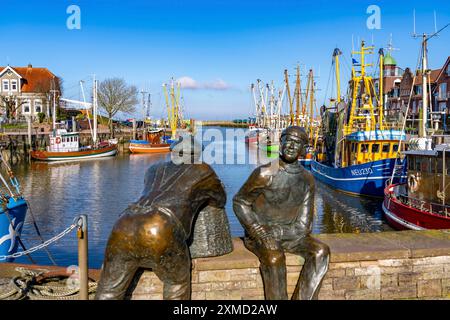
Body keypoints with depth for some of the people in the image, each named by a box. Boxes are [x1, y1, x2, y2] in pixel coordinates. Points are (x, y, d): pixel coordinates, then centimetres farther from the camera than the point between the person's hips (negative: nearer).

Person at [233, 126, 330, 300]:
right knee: (275, 258, -35)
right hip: (259, 235, -4)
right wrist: (261, 234, -15)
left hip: (289, 234, 5)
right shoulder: (266, 173, -14)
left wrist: (276, 233, -18)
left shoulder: (307, 180, -1)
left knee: (321, 251, -20)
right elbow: (239, 202, -5)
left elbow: (303, 226, -1)